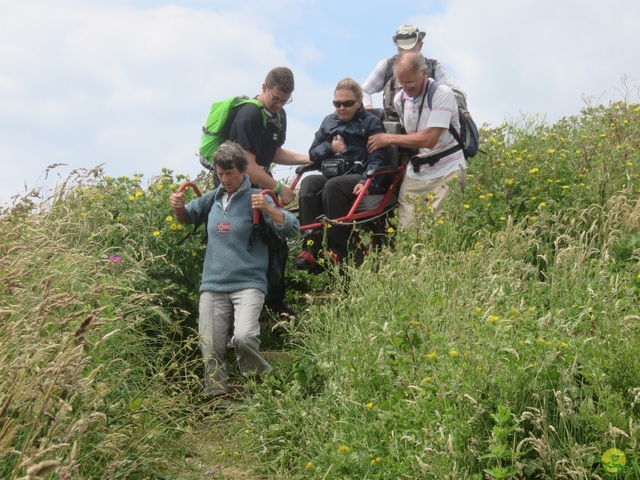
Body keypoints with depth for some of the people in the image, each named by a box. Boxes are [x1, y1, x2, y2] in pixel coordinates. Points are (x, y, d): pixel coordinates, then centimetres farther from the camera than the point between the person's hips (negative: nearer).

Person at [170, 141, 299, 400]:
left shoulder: (256, 197, 1)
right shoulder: (214, 197, 14)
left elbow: (292, 228, -7)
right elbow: (187, 218, 32)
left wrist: (267, 209, -24)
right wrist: (178, 207, 9)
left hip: (248, 283, -5)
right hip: (213, 284, 5)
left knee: (244, 337, -26)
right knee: (211, 349, -1)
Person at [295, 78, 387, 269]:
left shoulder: (371, 122, 8)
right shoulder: (328, 121, 23)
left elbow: (377, 158, -5)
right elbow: (313, 153, 21)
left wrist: (365, 181, -22)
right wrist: (329, 148, 0)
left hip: (357, 178, -4)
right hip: (329, 174, 4)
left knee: (333, 186, -36)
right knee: (308, 183, -29)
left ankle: (337, 250, -31)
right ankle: (310, 248, -33)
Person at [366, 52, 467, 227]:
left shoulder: (442, 94, -14)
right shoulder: (399, 99, 5)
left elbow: (429, 139, -21)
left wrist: (389, 139, -14)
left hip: (446, 173, -5)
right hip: (415, 173, 5)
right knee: (406, 228, -2)